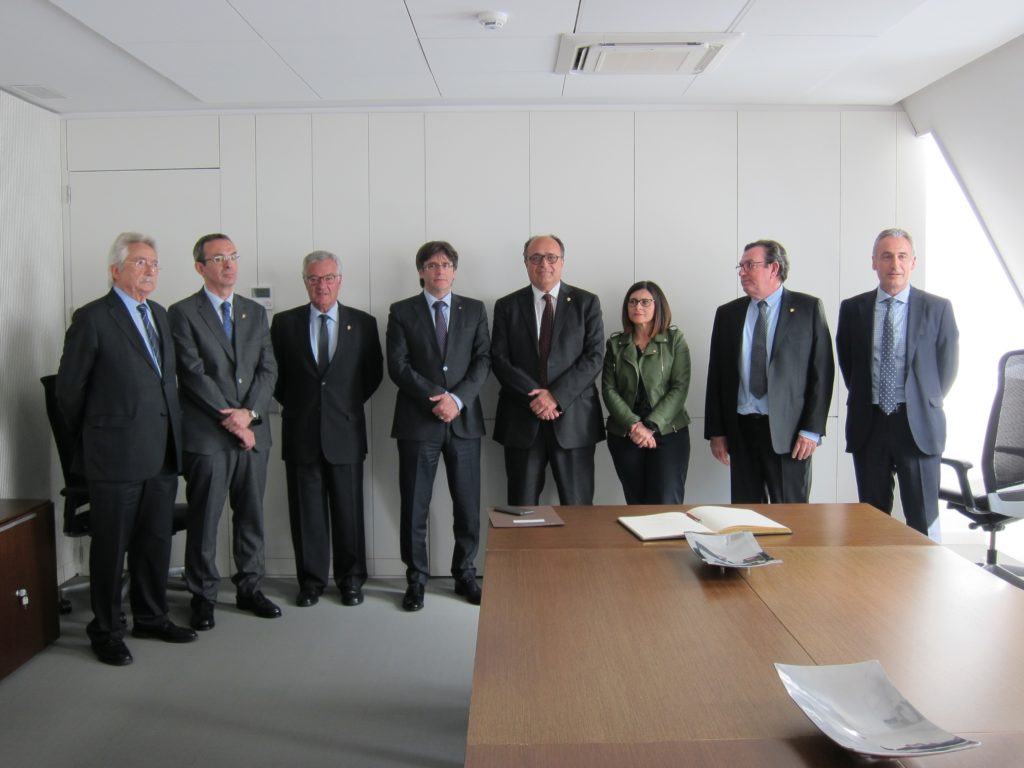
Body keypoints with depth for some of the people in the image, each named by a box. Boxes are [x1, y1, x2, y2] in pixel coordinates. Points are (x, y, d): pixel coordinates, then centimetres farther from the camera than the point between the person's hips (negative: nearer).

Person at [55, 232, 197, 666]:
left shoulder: (160, 315, 14)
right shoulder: (92, 319, -8)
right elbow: (69, 390, -4)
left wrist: (172, 434, 14)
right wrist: (92, 439, 5)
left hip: (162, 452, 7)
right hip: (116, 455, -6)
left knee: (155, 543, 15)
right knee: (111, 547, 5)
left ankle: (151, 618, 29)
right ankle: (106, 632, 19)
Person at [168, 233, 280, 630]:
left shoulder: (256, 312, 14)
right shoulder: (183, 313, -2)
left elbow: (268, 369, 7)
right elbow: (194, 374, -10)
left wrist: (249, 412, -8)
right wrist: (229, 419, -13)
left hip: (253, 431, 5)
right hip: (206, 434, -4)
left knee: (251, 515, 10)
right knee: (204, 519, 2)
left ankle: (249, 588, 22)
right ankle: (203, 596, 15)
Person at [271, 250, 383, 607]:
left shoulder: (363, 323, 5)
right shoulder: (285, 323, 6)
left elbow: (373, 373, 10)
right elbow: (274, 372, 10)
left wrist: (350, 404, 4)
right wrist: (292, 402, 3)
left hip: (345, 430, 0)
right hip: (301, 431, 1)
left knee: (348, 508, 5)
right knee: (306, 510, 6)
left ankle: (351, 580, 17)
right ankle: (311, 581, 17)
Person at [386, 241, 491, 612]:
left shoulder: (475, 310, 11)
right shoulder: (402, 312, 6)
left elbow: (483, 361, 3)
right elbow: (398, 365, -4)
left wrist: (457, 399, -12)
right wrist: (436, 398, -14)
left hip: (464, 420, 2)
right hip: (417, 421, -1)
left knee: (468, 505, 5)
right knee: (414, 507, 3)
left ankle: (465, 574, 21)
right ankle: (416, 579, 16)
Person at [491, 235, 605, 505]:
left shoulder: (586, 302, 6)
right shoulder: (507, 306, 8)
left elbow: (594, 357, -3)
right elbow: (499, 360, 1)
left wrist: (556, 396, -13)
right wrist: (533, 396, -12)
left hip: (573, 418, -1)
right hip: (521, 421, 1)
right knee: (521, 510, 5)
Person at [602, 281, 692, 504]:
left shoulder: (675, 340, 4)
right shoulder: (615, 344, 10)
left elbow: (679, 388, -4)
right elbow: (609, 389, 2)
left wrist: (651, 426, -14)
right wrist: (634, 425, -13)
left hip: (668, 433, -2)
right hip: (624, 435, 2)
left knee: (666, 506, -10)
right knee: (636, 504, 6)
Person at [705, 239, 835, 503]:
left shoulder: (808, 308, 1)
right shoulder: (727, 313, 9)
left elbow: (822, 371, -2)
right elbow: (716, 374, 9)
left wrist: (812, 429, -8)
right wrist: (716, 431, 5)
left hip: (788, 431, -3)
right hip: (741, 430, 3)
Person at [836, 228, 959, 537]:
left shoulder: (937, 308, 0)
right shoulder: (852, 309, 4)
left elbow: (947, 364, 6)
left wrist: (924, 404, 5)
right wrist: (864, 400, 9)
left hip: (918, 425, -2)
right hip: (868, 423, 2)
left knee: (923, 519, 3)